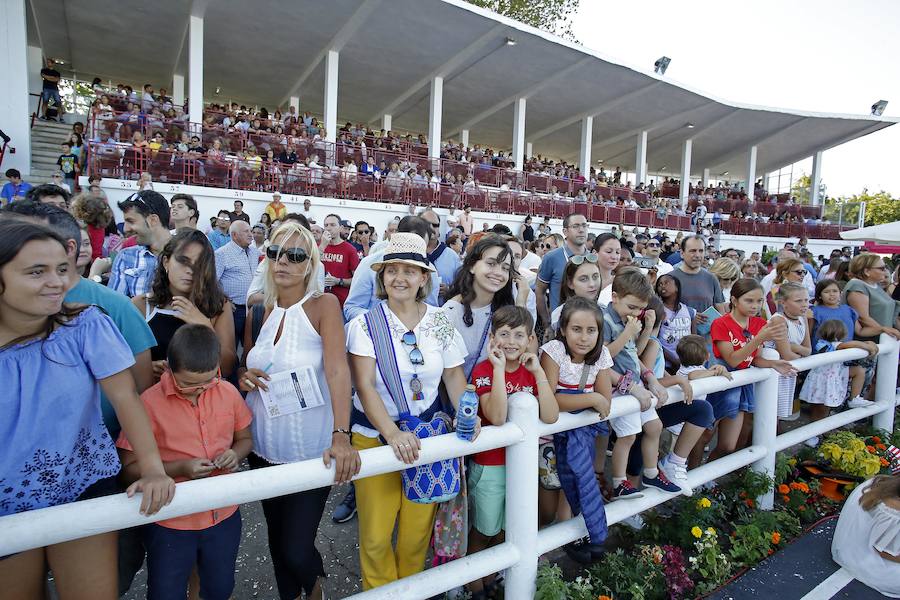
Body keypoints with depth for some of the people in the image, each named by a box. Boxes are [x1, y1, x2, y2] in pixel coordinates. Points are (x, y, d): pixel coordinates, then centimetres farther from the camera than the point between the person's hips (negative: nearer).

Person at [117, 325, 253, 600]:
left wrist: (236, 454, -13)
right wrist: (180, 468, -23)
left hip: (224, 515, 3)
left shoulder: (228, 392, -7)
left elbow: (244, 438, 8)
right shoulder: (150, 402, -17)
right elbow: (129, 469, -11)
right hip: (170, 523, -3)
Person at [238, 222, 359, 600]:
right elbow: (243, 368, 15)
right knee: (276, 538, 19)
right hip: (263, 446, 5)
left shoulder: (323, 305, -13)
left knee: (297, 549, 2)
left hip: (311, 450, -5)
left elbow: (338, 370, -23)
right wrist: (244, 377, -9)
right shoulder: (258, 309, 3)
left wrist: (341, 435, -33)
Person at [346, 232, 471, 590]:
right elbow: (364, 386, -16)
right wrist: (393, 432, -28)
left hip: (428, 434, 2)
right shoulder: (365, 324, -10)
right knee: (375, 536, 9)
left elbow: (454, 375, 2)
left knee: (418, 531, 15)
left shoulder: (440, 322, -2)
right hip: (375, 435, -2)